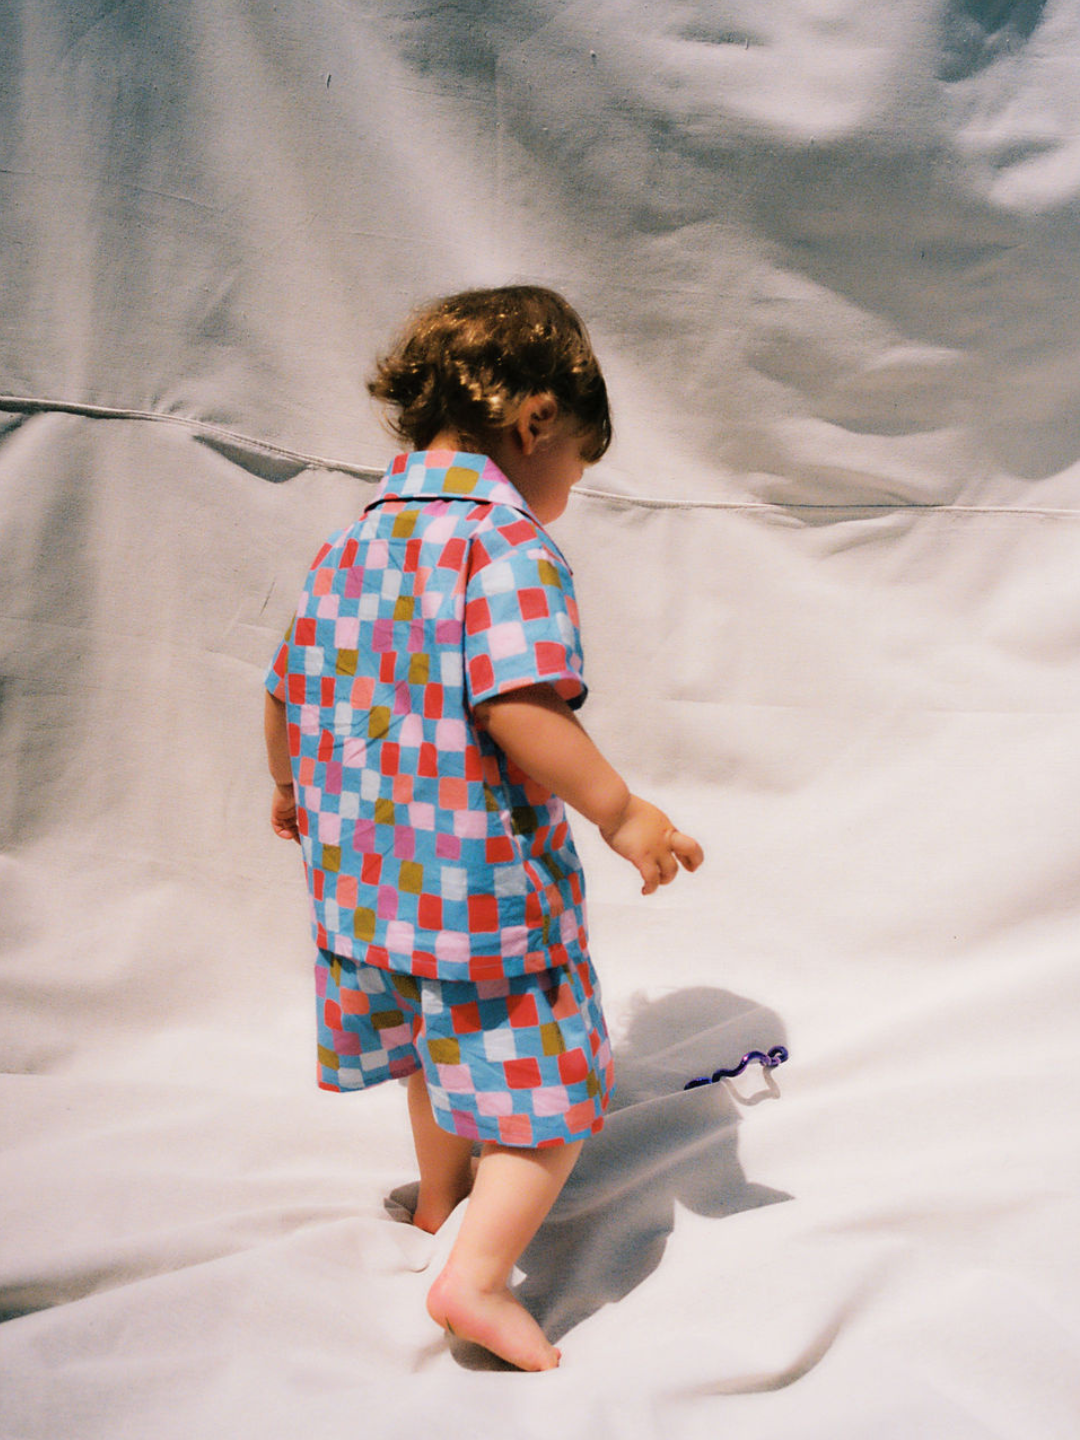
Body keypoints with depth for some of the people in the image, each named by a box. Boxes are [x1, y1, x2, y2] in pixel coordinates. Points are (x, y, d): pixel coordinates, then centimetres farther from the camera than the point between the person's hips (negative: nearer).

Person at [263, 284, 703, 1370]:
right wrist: (622, 813, -19)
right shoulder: (508, 543, -17)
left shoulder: (348, 545, 7)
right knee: (552, 1082, 9)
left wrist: (289, 789, 30)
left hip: (367, 865, 8)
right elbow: (517, 709, -29)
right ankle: (478, 1272, 2)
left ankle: (443, 1192, 49)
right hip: (487, 878, -8)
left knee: (439, 1037, 30)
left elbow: (285, 696, 13)